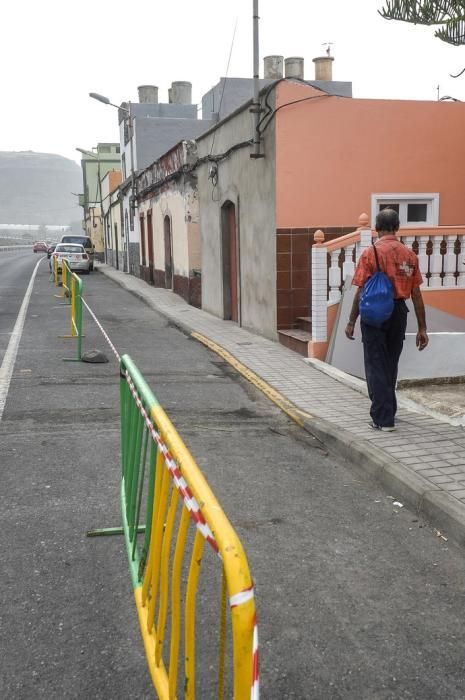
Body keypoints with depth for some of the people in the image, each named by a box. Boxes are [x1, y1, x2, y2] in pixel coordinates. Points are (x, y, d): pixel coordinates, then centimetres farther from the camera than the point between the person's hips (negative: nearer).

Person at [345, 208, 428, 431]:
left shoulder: (370, 253, -10)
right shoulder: (409, 254, 2)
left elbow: (361, 292, -11)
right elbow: (416, 293, 2)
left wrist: (351, 322, -2)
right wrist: (422, 328, 6)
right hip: (399, 312, 4)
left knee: (376, 367, 2)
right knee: (391, 365, 18)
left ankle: (384, 419, 0)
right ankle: (388, 410, 31)